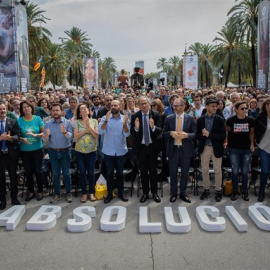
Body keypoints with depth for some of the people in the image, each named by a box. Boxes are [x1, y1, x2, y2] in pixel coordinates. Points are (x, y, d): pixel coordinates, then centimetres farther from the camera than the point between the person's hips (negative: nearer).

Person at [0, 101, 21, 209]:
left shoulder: (13, 121, 0)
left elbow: (17, 136, -8)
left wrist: (10, 138, -28)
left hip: (11, 153, 0)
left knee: (13, 176, 10)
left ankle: (14, 198, 24)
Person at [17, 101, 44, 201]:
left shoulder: (38, 119, -4)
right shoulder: (19, 120, -3)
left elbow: (43, 132, -3)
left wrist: (36, 135, -22)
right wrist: (22, 139, -20)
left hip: (37, 149, -1)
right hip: (25, 150, 1)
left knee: (38, 170, 5)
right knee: (28, 171, 11)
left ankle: (40, 191, 20)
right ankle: (30, 191, 26)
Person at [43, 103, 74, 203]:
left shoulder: (67, 122, -7)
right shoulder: (48, 124, -1)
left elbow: (71, 137, -17)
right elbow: (45, 139, -5)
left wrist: (64, 132, -36)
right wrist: (47, 134, -27)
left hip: (65, 151, -2)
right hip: (53, 152, 2)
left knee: (66, 173, 7)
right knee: (55, 174, 11)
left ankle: (68, 193, 18)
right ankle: (57, 194, 20)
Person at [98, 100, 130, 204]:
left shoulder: (124, 118, -3)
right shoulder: (105, 118, -5)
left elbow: (127, 134, -12)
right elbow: (100, 131, -18)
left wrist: (124, 123, -29)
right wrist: (106, 120, -32)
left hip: (121, 151, 1)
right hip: (108, 151, 0)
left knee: (120, 173, 12)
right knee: (109, 173, 9)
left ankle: (121, 193, 25)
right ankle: (109, 193, 21)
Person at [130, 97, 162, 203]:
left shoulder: (156, 115, -6)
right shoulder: (134, 116, -5)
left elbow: (160, 131, -13)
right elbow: (132, 133, -9)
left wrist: (153, 127, -33)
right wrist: (136, 128, -30)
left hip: (153, 146, 0)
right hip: (141, 147, 1)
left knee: (153, 170, 10)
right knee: (143, 171, 11)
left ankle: (154, 193, 23)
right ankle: (145, 193, 24)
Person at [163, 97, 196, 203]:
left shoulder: (190, 118, -2)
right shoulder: (169, 118, 0)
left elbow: (195, 134, -2)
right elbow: (164, 134, 2)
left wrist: (186, 135, -20)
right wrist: (171, 133, -18)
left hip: (186, 149, 0)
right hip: (173, 149, 0)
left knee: (184, 172, 10)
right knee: (173, 172, 9)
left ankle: (183, 193, 26)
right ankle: (173, 193, 24)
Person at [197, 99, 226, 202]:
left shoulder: (220, 119, -5)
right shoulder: (200, 119, 1)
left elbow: (223, 136, -11)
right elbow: (198, 135, 0)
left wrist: (209, 134, -17)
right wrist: (204, 134, -21)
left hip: (216, 148, -2)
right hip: (204, 148, 2)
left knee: (217, 170, 6)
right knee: (205, 170, 10)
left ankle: (218, 191, 21)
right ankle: (207, 190, 24)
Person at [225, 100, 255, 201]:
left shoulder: (250, 120, -2)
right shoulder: (231, 120, -9)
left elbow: (251, 133, 12)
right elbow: (226, 131, 7)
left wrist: (252, 144, 5)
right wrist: (226, 142, 2)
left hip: (246, 149, 2)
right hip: (234, 149, -2)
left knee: (245, 171, 7)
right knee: (235, 171, 4)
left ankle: (245, 191, 21)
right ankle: (235, 191, 17)